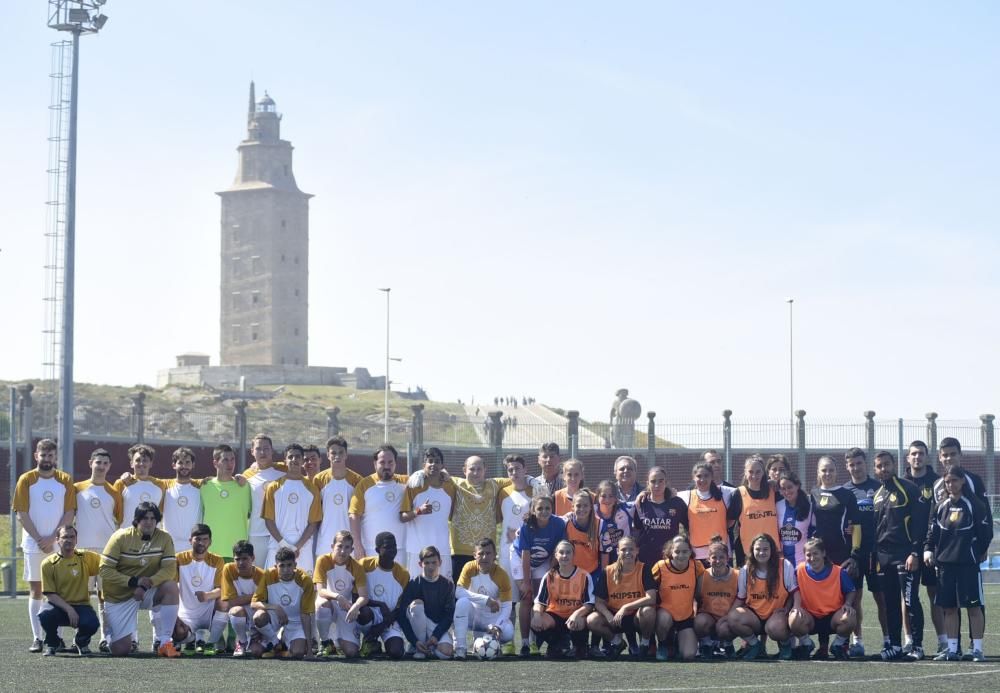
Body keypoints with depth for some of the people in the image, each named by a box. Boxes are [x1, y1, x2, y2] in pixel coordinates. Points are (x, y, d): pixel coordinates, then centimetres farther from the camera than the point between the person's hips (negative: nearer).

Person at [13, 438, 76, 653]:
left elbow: (69, 514, 1)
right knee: (36, 590, -1)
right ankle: (37, 638, -2)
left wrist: (53, 538, -9)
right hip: (33, 544, -1)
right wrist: (39, 540, -9)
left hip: (59, 543, 1)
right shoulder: (26, 480, 2)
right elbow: (22, 514, -2)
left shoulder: (65, 480, 4)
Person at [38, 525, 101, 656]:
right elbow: (50, 594, -9)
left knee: (92, 624, -31)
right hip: (59, 606, -1)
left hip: (81, 605, 1)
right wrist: (68, 609, -21)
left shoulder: (86, 557, 0)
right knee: (44, 615, -35)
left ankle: (81, 642, 10)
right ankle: (52, 643, 2)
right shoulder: (48, 564, -6)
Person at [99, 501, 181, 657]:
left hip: (147, 592, 2)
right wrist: (133, 581, -26)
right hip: (119, 596, -2)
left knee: (171, 587, -31)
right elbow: (105, 569, -15)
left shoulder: (164, 538, -6)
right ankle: (111, 632, 29)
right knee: (120, 650, -11)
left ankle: (164, 642, -25)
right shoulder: (121, 537, -12)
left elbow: (170, 568, -14)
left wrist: (147, 583, -30)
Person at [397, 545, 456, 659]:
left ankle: (430, 645, 8)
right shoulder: (413, 584, -8)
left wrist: (436, 636, -18)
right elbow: (401, 615, -13)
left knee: (445, 652, -30)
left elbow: (449, 614, -3)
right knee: (417, 604, -33)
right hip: (417, 627, -1)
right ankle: (419, 648, -19)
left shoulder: (448, 585, -1)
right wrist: (415, 641, -22)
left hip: (438, 626, 1)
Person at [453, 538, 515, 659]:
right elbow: (458, 592, -25)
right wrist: (486, 599, -31)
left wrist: (497, 626, -35)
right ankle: (460, 648, -29)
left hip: (492, 617, 0)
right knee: (462, 602, -33)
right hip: (473, 614, 0)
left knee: (508, 632, -30)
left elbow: (506, 606, -17)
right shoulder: (470, 568, -13)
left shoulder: (502, 575, -15)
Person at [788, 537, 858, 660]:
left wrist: (848, 604, -16)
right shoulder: (800, 570, -9)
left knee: (850, 618, -34)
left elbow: (851, 591, 4)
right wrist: (797, 606, -18)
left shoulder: (839, 572, -10)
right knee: (794, 619, -35)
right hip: (810, 617, 0)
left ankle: (838, 645, 3)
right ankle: (806, 644, 4)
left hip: (833, 616, 0)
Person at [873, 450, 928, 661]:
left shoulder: (908, 489, -4)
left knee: (910, 600, -8)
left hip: (905, 555, -7)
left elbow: (919, 523, -9)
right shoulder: (877, 495, 16)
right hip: (883, 556, 7)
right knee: (890, 602, 7)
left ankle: (918, 646, -4)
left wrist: (915, 553, -15)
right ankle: (895, 645, 12)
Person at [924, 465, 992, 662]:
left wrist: (979, 552, -1)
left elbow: (985, 532, -2)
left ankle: (977, 649, 2)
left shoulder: (974, 505, -4)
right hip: (945, 563, 5)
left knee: (974, 606, -3)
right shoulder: (941, 507, 11)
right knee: (949, 607, 7)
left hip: (968, 564, -5)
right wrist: (928, 550, -1)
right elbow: (933, 532, 14)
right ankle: (952, 649, 14)